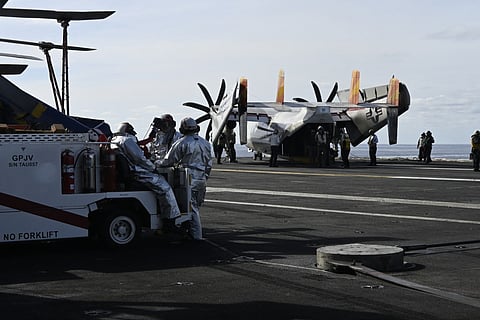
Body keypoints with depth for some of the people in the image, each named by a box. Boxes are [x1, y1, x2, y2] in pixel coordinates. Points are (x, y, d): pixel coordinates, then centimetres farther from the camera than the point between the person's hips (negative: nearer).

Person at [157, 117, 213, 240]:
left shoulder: (182, 143, -9)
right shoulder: (205, 143, 12)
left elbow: (169, 161, -6)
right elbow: (209, 164, 16)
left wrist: (157, 163, 13)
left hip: (189, 180, -6)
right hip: (202, 180, 6)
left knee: (192, 207, -1)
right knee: (196, 206, 16)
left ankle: (197, 235, 0)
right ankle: (196, 233, 22)